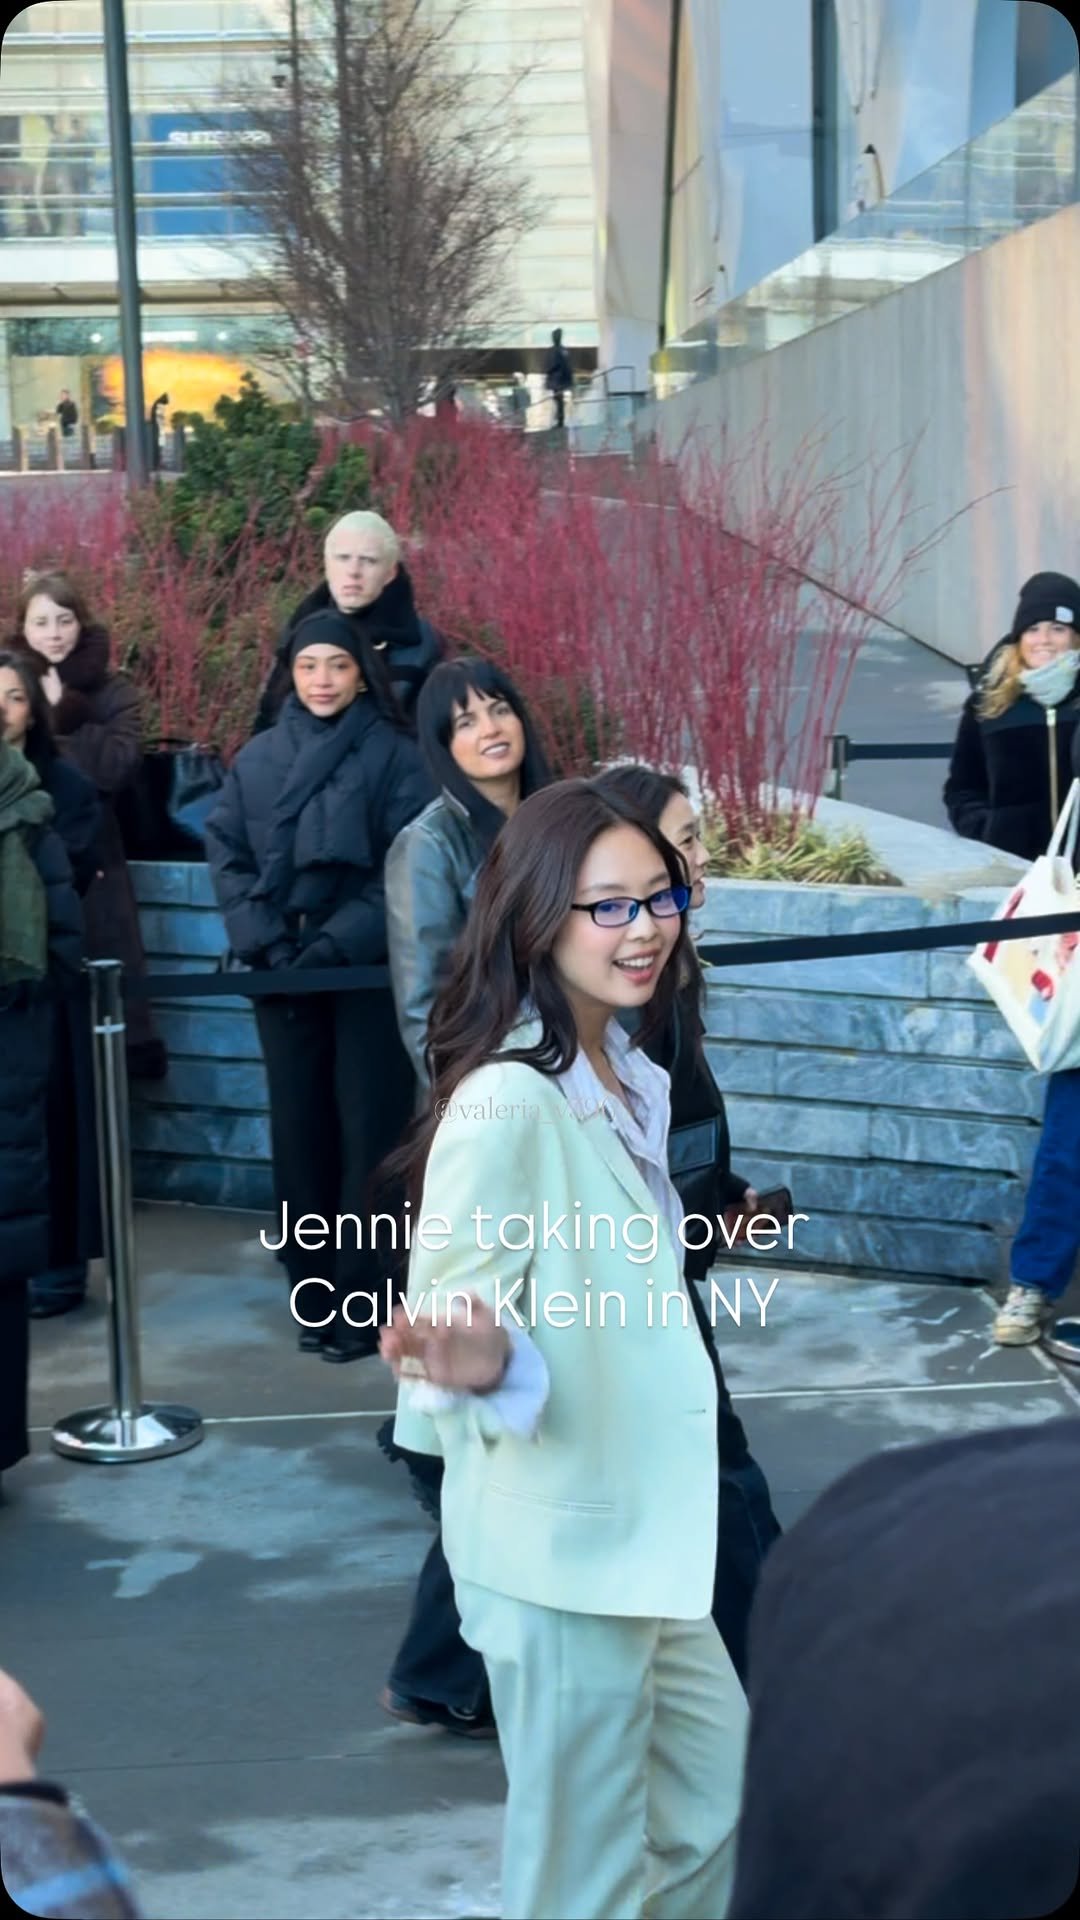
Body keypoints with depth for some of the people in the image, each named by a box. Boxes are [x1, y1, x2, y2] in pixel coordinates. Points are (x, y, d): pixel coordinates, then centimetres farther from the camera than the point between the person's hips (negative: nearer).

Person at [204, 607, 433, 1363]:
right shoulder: (257, 758, 9)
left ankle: (365, 1300, 4)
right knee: (300, 1129, 7)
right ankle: (314, 1294, 17)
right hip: (283, 972, 3)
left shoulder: (395, 755, -1)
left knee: (368, 1131, -3)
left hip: (371, 971, -3)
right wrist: (265, 940, -8)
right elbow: (226, 854, 6)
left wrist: (338, 942, -16)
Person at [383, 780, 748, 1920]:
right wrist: (478, 1363, -42)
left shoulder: (629, 1079, 6)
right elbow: (457, 1308, -23)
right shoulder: (505, 1102, -22)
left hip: (641, 1530, 9)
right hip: (556, 1546, -9)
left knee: (717, 1804, 21)